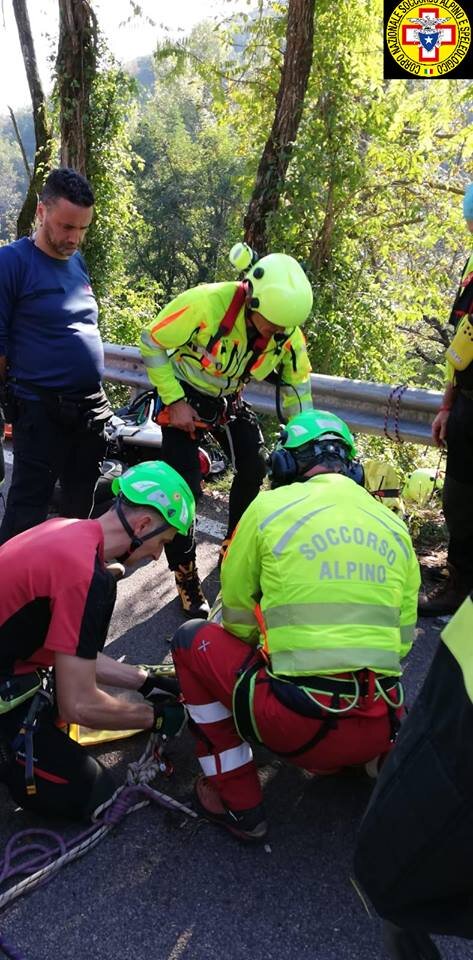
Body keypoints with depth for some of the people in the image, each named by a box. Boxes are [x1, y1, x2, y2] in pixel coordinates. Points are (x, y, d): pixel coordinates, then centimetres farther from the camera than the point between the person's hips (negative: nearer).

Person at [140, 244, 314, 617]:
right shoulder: (206, 303, -34)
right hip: (184, 397, -5)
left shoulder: (287, 330, -18)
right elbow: (152, 344, -21)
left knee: (255, 469, 3)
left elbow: (296, 383, -3)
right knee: (185, 487, -10)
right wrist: (175, 402, -21)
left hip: (228, 400, 5)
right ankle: (186, 577, 6)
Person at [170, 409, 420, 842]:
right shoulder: (395, 525, 10)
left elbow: (235, 615, 8)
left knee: (193, 640, 16)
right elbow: (402, 639, 14)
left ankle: (237, 802, 16)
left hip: (296, 724, -6)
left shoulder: (270, 506, -2)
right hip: (381, 728, 6)